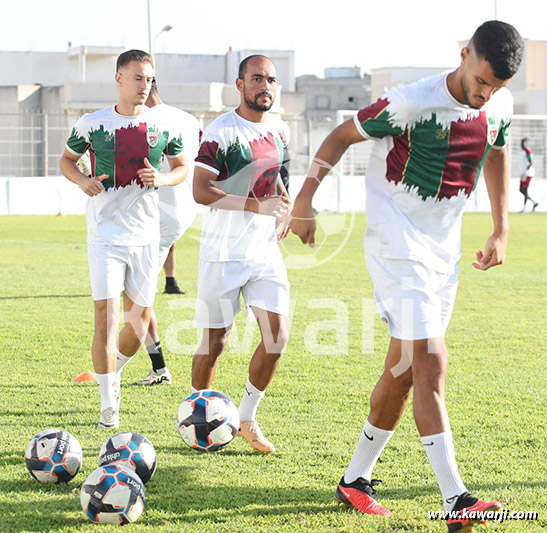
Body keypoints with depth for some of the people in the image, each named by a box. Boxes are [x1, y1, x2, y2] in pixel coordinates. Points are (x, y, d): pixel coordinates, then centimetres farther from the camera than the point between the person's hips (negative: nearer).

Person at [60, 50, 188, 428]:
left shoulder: (163, 127, 3)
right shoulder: (92, 124, -2)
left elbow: (182, 167, 15)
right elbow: (67, 160, 12)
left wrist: (162, 179, -7)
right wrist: (82, 181, -9)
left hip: (145, 236, 3)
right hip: (105, 236, -3)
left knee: (140, 319, 8)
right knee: (106, 317, -10)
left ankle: (114, 373, 38)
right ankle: (109, 405, -3)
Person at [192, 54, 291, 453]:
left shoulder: (279, 131, 10)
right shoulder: (222, 132, -12)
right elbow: (201, 191, -19)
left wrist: (287, 204, 10)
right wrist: (258, 206, -25)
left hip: (266, 250, 6)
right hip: (224, 252, -6)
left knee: (277, 337, -4)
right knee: (215, 341, 0)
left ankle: (247, 419, 13)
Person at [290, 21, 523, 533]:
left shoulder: (500, 107, 0)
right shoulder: (414, 103, -19)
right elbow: (343, 135, -8)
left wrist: (501, 230, 18)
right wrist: (304, 200, -10)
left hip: (444, 251, 7)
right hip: (398, 246, -7)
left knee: (403, 371, 10)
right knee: (430, 364, -16)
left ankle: (355, 479, 24)